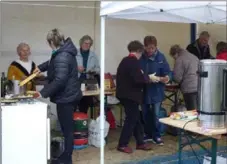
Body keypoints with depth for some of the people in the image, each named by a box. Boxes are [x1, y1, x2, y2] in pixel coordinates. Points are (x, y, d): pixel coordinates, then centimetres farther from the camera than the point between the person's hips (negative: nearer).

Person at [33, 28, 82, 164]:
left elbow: (59, 80, -30)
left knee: (67, 128, 0)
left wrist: (43, 93, -25)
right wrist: (41, 67, 39)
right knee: (67, 127, 17)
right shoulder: (65, 52, 12)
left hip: (65, 97, -10)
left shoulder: (61, 57, -23)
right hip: (70, 95, 10)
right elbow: (53, 62, 33)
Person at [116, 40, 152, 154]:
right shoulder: (134, 61, -16)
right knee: (131, 119, 0)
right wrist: (148, 78, -6)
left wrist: (144, 77, 18)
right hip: (130, 95, -9)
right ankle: (122, 144, 7)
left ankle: (140, 143, 23)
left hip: (125, 93, 9)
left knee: (136, 118, 15)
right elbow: (138, 79, -25)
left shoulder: (125, 60, 13)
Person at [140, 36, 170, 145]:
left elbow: (167, 77, -8)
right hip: (144, 90, 2)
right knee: (145, 114, 13)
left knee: (156, 115, 2)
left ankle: (156, 136, 19)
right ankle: (148, 134, 30)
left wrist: (159, 79, -27)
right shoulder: (141, 57, -5)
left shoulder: (161, 57, -8)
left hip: (156, 91, -2)